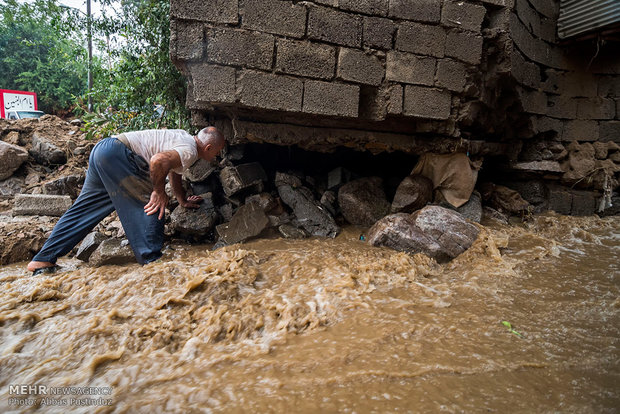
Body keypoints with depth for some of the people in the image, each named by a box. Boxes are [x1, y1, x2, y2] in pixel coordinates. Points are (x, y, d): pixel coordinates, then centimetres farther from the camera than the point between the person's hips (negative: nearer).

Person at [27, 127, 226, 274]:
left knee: (84, 209, 11)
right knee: (152, 204, -6)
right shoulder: (189, 151, -11)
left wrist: (183, 200, 41)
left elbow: (173, 171, 33)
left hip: (102, 149, 10)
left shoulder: (183, 139, 21)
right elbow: (158, 160, -30)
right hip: (116, 153, -10)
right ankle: (151, 259, -5)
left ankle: (42, 260, 15)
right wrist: (159, 192, -16)